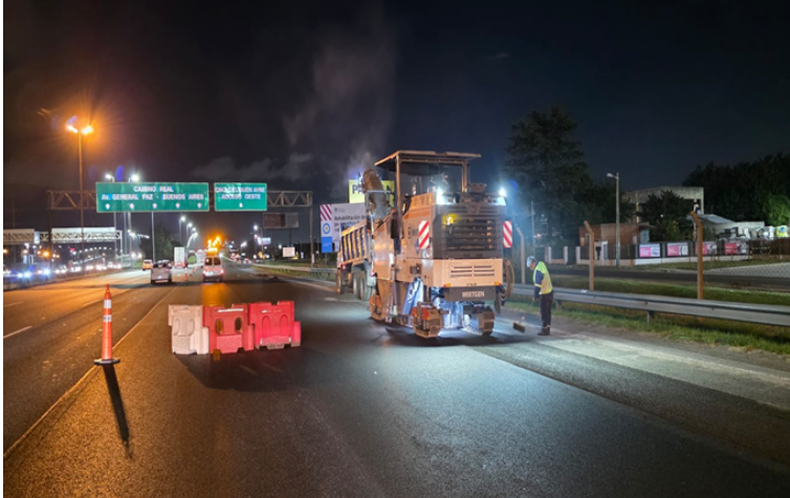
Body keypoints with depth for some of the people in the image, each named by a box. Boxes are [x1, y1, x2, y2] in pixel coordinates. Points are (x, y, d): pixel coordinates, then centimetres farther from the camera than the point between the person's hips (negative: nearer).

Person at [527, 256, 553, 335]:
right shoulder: (542, 265, 8)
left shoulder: (538, 270, -21)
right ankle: (547, 330, 19)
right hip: (549, 292, 10)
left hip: (545, 294, -10)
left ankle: (545, 330, 4)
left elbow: (538, 285, -22)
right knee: (547, 312, 13)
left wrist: (535, 296, -14)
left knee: (544, 312, -2)